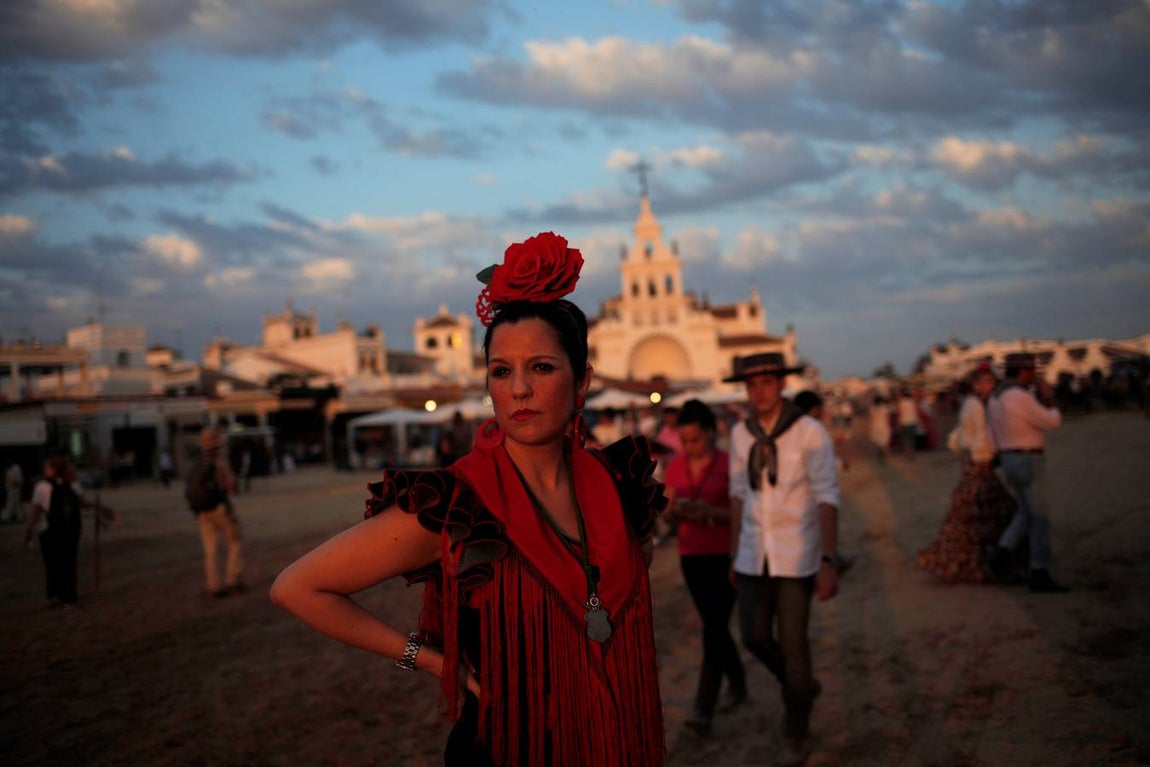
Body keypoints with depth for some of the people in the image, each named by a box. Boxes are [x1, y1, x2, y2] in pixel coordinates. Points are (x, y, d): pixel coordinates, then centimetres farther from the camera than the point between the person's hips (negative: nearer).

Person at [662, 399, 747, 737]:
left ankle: (704, 710, -11)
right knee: (716, 626, 15)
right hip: (692, 557, 5)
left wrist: (711, 512, -25)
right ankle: (738, 682, 37)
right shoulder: (675, 467, 4)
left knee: (713, 628, -11)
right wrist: (676, 510, -16)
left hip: (725, 556, -5)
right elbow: (668, 515, 7)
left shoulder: (729, 466, -10)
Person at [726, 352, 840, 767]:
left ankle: (796, 730, 23)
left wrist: (829, 562, -24)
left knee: (792, 642, 1)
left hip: (797, 554, -5)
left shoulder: (812, 432, -15)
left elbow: (827, 499, -18)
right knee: (755, 637, 7)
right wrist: (736, 553, 13)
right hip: (755, 553, 5)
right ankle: (803, 686, 38)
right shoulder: (741, 433, 1)